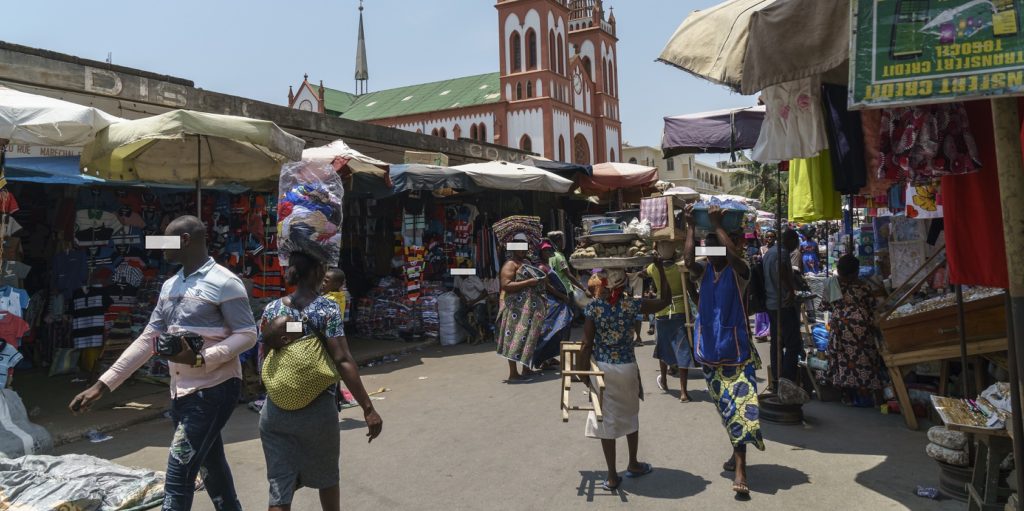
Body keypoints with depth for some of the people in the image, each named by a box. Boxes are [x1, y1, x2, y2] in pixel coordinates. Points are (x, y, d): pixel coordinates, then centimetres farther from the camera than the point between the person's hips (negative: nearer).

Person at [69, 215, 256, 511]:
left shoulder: (224, 282, -13)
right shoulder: (170, 286, 12)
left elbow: (247, 335, -14)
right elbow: (148, 339, 12)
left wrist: (201, 358, -27)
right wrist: (103, 385, 7)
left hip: (214, 389, -8)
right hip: (181, 391, 8)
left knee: (178, 476, -8)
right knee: (210, 466, 19)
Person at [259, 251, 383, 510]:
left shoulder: (271, 309, 3)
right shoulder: (327, 308, -11)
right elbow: (343, 361, -19)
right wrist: (368, 409, -19)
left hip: (275, 410, 4)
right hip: (317, 410, -3)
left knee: (280, 486, 7)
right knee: (326, 478, 20)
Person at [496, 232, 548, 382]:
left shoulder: (527, 263, 18)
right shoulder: (510, 264, -9)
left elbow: (542, 283, 33)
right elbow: (506, 285, -22)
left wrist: (542, 279, 10)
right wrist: (529, 282, -23)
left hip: (530, 307, 9)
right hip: (517, 308, -9)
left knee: (528, 338, 13)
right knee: (516, 339, -8)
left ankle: (526, 369, 23)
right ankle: (513, 374, -6)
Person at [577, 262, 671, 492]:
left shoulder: (593, 307, -11)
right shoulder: (631, 304, -9)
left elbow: (587, 344, -11)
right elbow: (665, 300, 4)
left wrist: (581, 370, -1)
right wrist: (660, 269, 5)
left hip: (601, 367, -1)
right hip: (627, 367, 1)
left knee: (606, 419, 8)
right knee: (630, 415, 22)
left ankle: (612, 477, 14)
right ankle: (633, 465, 38)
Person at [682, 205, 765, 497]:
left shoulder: (738, 273, -6)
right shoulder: (704, 272, 4)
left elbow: (735, 257, -28)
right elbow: (688, 260, -18)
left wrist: (717, 225, -24)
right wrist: (691, 227, -18)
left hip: (737, 349, -4)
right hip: (710, 350, 5)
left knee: (740, 406, -10)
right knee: (724, 407, 16)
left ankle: (740, 469, -8)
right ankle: (737, 454, 34)